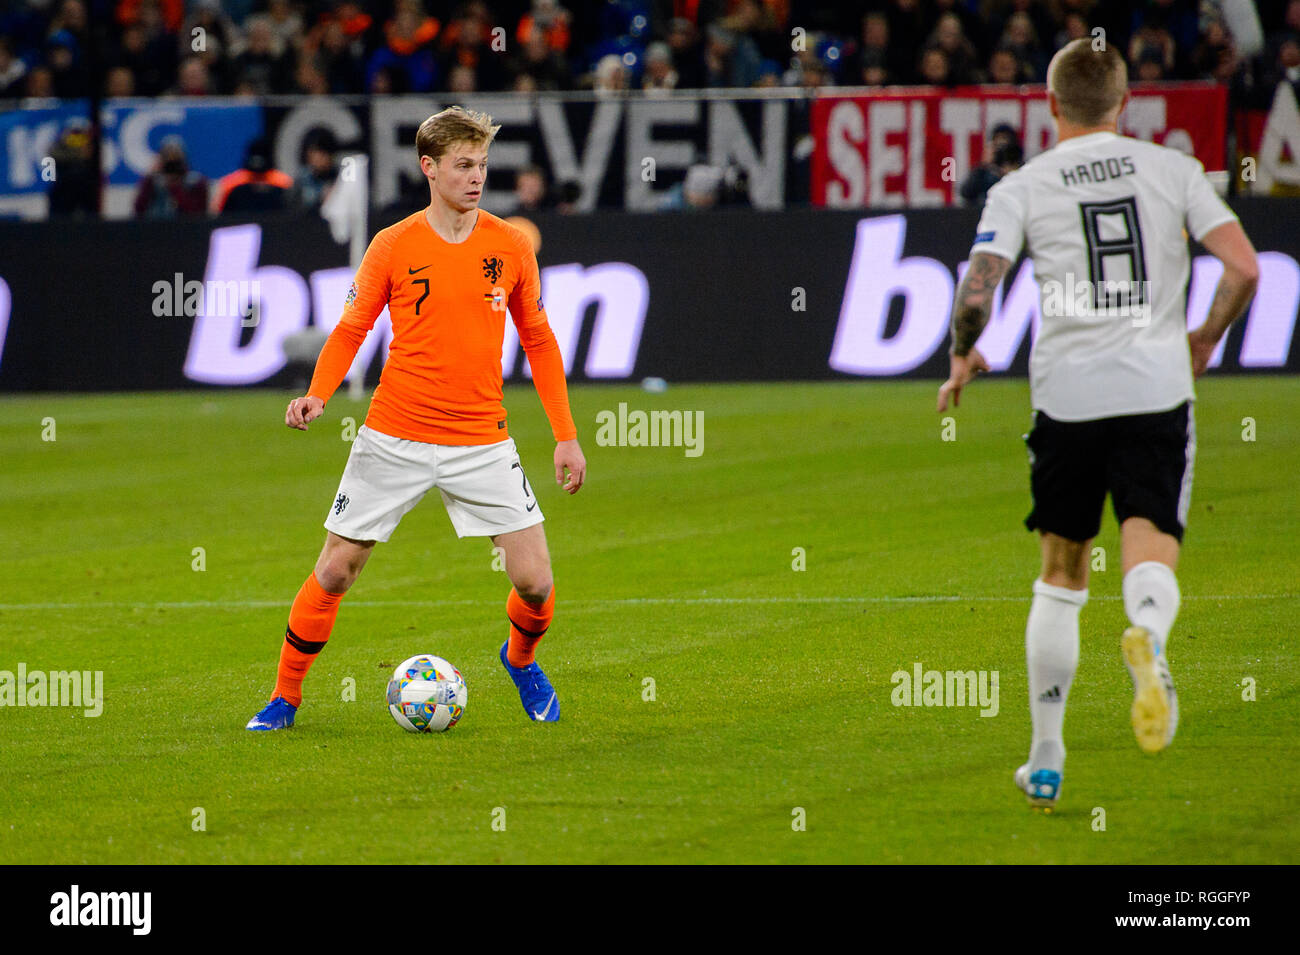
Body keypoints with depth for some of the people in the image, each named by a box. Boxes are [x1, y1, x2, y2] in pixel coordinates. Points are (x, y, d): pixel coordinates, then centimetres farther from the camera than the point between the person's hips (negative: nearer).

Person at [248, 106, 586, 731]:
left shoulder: (510, 246, 2)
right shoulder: (393, 246, -4)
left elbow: (537, 341, 11)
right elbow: (350, 330, 3)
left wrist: (565, 435, 8)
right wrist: (316, 395, -15)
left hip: (481, 441, 1)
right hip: (394, 439, -1)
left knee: (535, 584, -6)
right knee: (335, 571, 0)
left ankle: (521, 658, 26)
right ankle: (285, 696, 18)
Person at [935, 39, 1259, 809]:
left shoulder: (1023, 188, 2)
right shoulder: (1173, 169, 5)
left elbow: (977, 288, -8)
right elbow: (1244, 268, -2)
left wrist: (965, 359, 12)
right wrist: (1204, 341, 15)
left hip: (1067, 393, 1)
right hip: (1158, 390, -1)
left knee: (1060, 579, 15)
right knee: (1151, 557, -8)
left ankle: (1046, 761, 20)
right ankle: (1148, 638, -45)